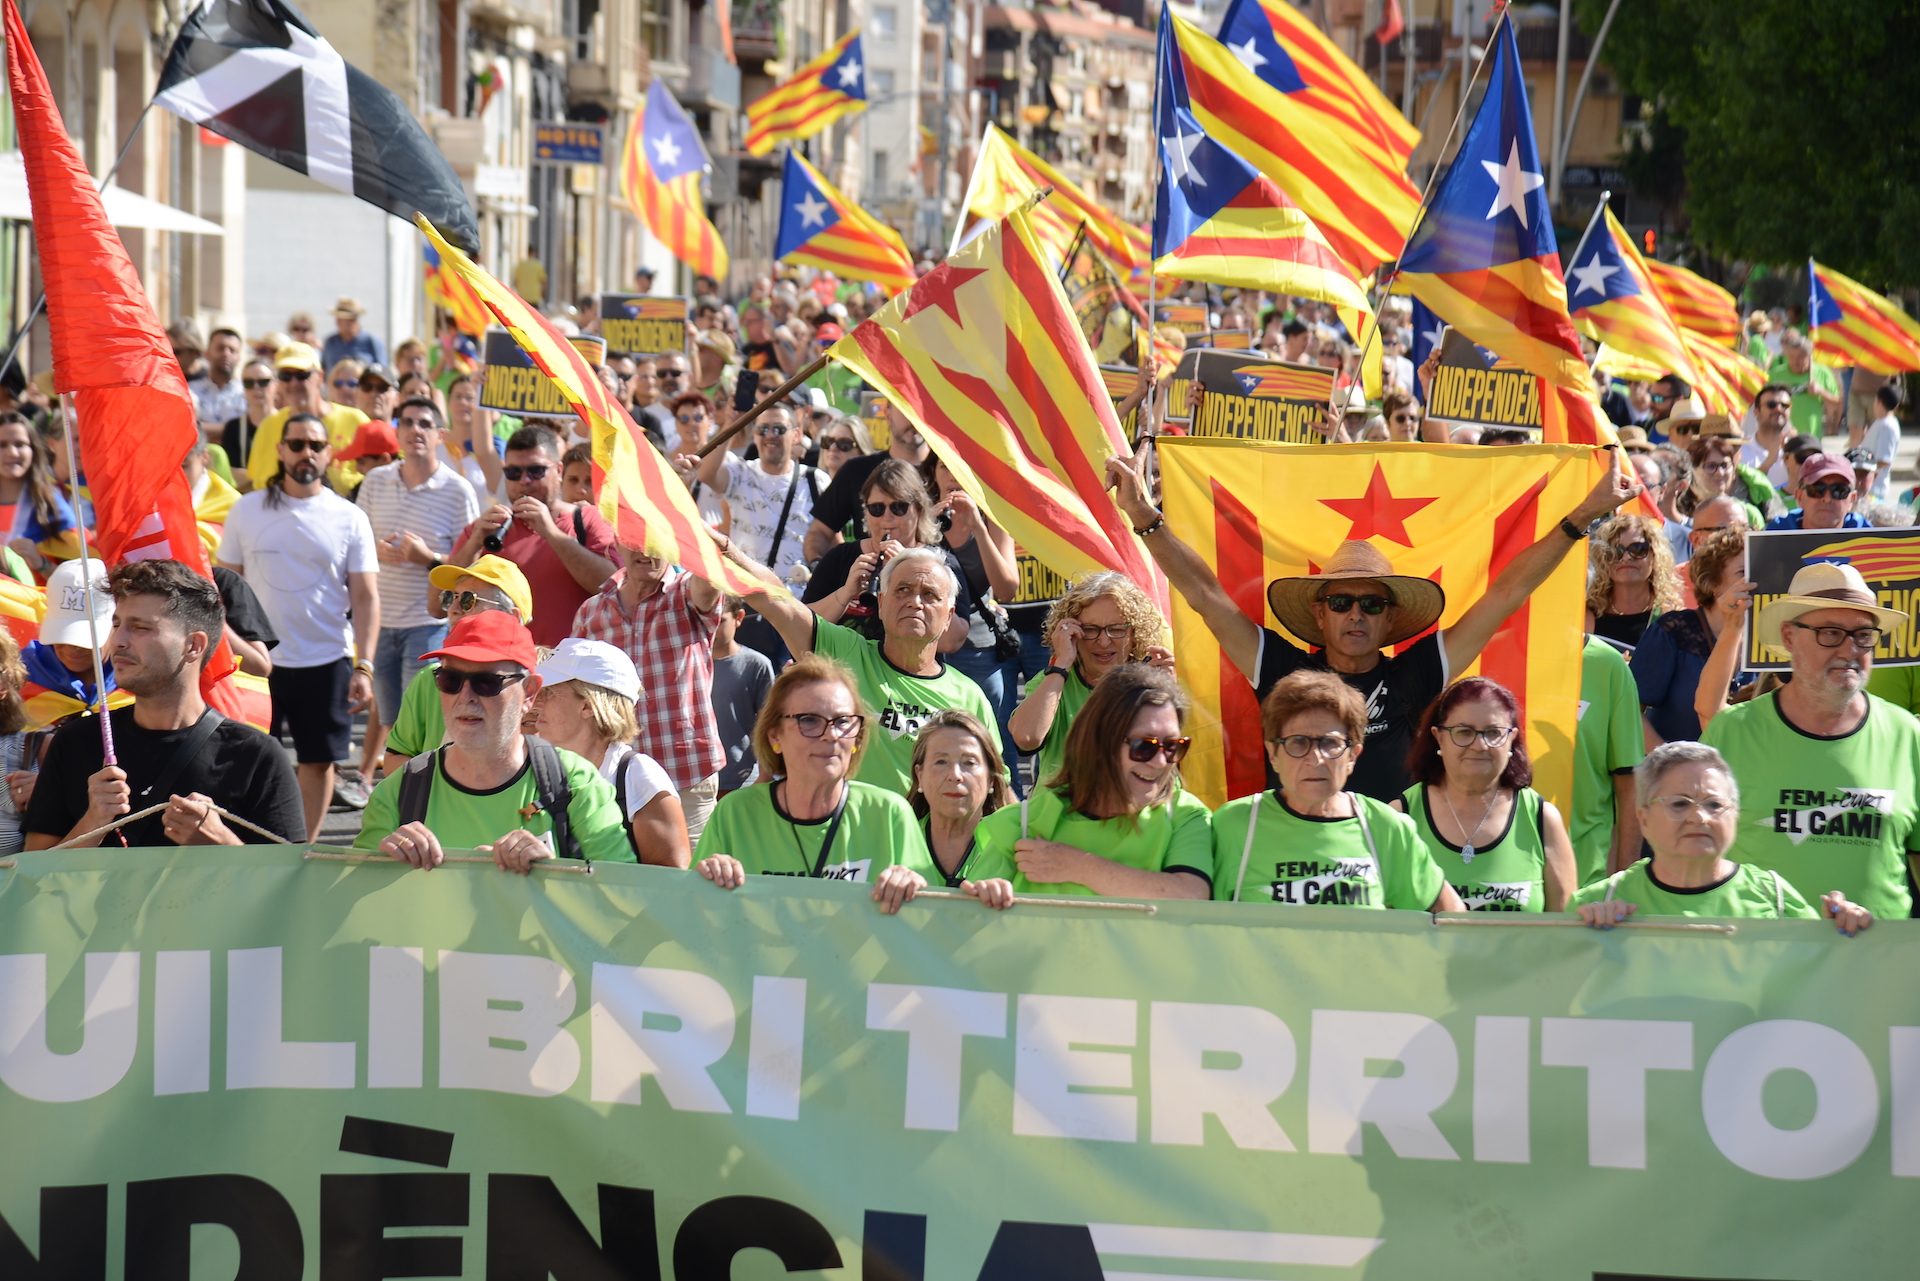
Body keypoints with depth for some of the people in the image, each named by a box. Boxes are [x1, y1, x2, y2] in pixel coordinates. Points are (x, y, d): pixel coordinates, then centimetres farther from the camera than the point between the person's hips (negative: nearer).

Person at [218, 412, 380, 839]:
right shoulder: (247, 511, 4)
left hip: (326, 663, 0)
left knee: (318, 759, 6)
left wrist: (364, 667, -9)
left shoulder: (349, 519, 1)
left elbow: (366, 598, 0)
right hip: (258, 660, 0)